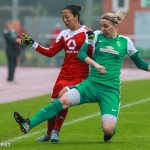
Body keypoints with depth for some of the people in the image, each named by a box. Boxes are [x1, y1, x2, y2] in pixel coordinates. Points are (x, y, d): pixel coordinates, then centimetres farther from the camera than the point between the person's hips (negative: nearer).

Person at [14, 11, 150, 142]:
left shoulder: (125, 42, 5)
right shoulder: (97, 36, 5)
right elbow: (81, 53, -8)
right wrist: (95, 64, -23)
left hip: (111, 90, -1)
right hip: (91, 83, 1)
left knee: (108, 129, -16)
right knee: (64, 101, -21)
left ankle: (112, 126, 24)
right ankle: (29, 124, -26)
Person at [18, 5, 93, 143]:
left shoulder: (86, 32, -3)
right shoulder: (64, 34, 13)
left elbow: (92, 56, -7)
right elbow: (51, 52, 13)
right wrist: (33, 44, 7)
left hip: (79, 76, -5)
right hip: (64, 74, 5)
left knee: (63, 95, -26)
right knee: (54, 103, 1)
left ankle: (56, 132, -14)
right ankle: (49, 133, 23)